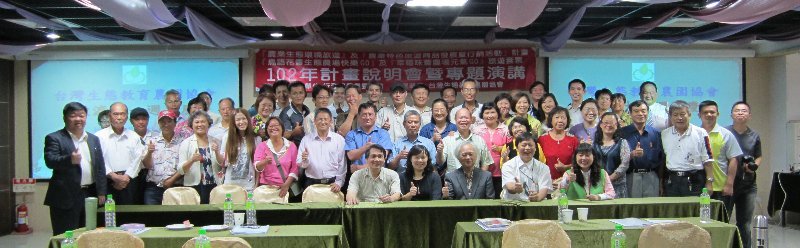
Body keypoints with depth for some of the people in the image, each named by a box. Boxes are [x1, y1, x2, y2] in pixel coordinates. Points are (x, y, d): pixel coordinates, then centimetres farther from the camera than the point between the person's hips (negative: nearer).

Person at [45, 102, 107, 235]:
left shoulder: (94, 139, 14)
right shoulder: (54, 138, -1)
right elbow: (50, 161, -16)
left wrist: (101, 193, 7)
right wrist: (69, 159, -35)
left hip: (90, 195, 5)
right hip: (66, 197, -5)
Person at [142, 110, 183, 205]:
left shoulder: (181, 143, 3)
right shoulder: (152, 141, 8)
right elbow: (146, 165, 4)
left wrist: (172, 179, -11)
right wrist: (149, 153, -14)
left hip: (174, 188, -1)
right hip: (153, 188, 1)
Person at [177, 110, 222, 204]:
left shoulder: (215, 142, 9)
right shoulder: (185, 143, 2)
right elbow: (181, 170, -3)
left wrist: (217, 153, -10)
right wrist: (191, 160, -20)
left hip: (213, 186, 2)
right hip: (194, 187, -2)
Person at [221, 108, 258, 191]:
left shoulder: (255, 138, 0)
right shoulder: (227, 137, 1)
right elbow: (223, 163, 5)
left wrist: (257, 184, 3)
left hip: (249, 185, 0)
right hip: (230, 184, 0)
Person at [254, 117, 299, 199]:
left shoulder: (291, 146, 4)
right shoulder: (262, 145, 4)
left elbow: (294, 168, 2)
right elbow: (257, 167, -9)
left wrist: (286, 185, -10)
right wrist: (265, 162, -30)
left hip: (286, 188, 1)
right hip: (266, 186, 0)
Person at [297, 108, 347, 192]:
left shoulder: (339, 139, 2)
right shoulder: (306, 139, 4)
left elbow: (342, 164, 0)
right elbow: (300, 164, 3)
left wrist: (339, 183, -7)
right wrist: (304, 160, -17)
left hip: (333, 183, -1)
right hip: (311, 184, 1)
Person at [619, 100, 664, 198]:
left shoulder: (656, 134, 9)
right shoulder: (623, 133, 3)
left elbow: (661, 159, 10)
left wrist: (661, 183, 8)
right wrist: (632, 154, -21)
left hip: (651, 178, 2)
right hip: (631, 177, -2)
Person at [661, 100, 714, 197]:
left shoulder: (700, 133, 0)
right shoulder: (664, 134, 8)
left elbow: (707, 160, 0)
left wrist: (709, 183, -6)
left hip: (694, 182, -2)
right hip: (671, 181, 3)